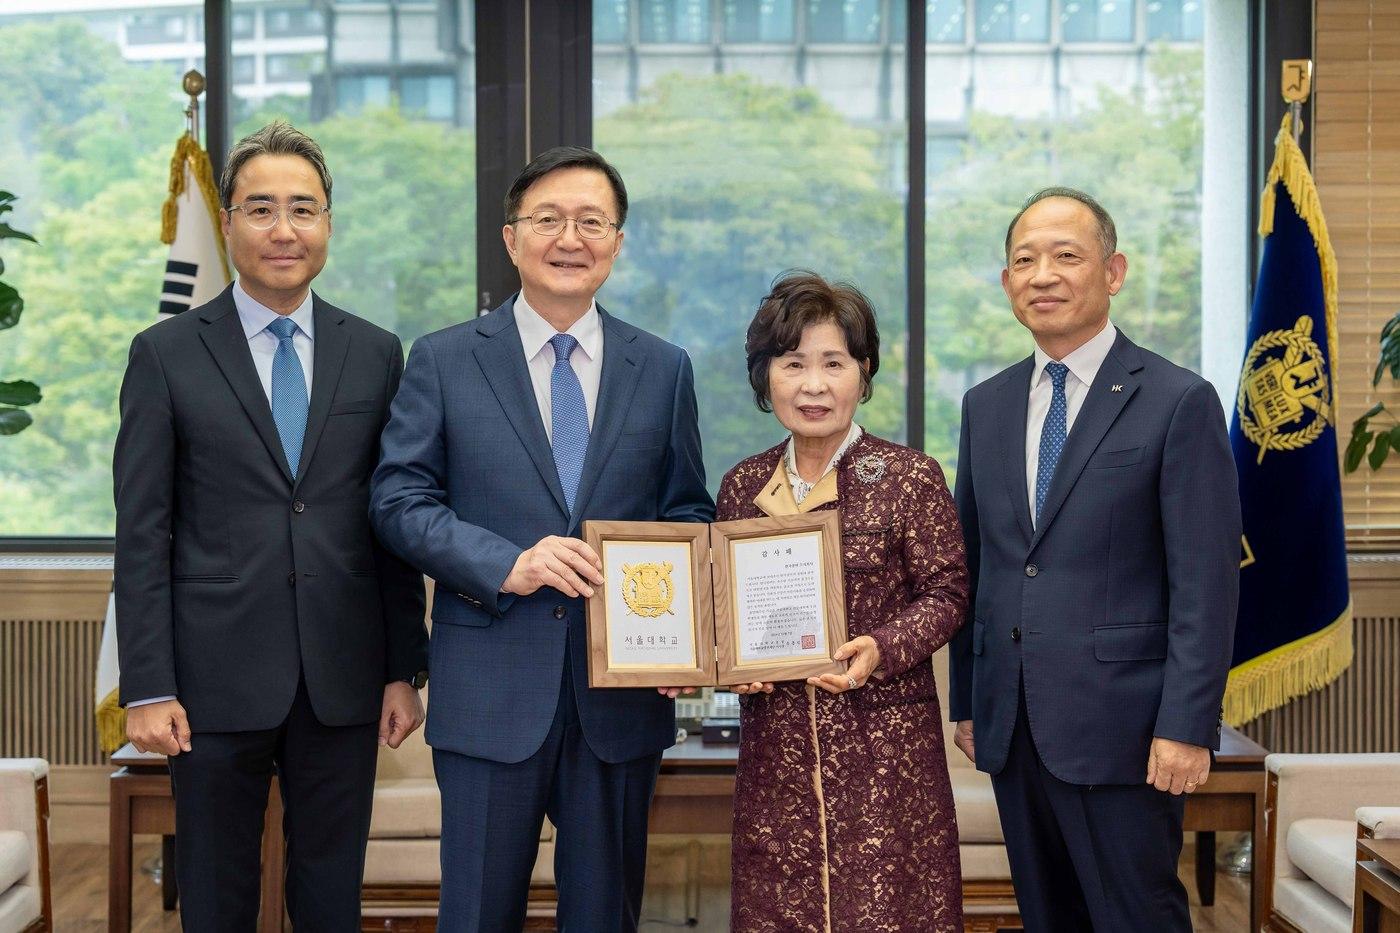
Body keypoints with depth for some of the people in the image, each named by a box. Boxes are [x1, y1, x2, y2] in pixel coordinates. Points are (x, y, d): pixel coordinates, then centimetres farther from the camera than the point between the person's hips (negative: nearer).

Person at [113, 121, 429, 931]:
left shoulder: (376, 353, 6)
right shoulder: (167, 355, 0)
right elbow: (142, 534, -2)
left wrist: (405, 671, 4)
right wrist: (148, 688, -8)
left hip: (344, 681, 2)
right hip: (217, 677, -2)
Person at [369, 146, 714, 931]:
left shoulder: (664, 369, 8)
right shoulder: (444, 362, 2)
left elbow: (688, 513, 11)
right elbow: (399, 501, -2)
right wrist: (507, 565, -18)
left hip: (622, 691, 2)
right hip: (490, 693, -2)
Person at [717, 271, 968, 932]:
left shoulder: (910, 478, -4)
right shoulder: (742, 487, 8)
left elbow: (945, 594, -3)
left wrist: (883, 648, -19)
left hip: (884, 741, -3)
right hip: (775, 748, 4)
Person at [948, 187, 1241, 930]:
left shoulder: (1180, 402, -6)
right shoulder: (986, 405, 11)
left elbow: (1205, 583, -10)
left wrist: (1187, 727, -14)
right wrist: (965, 701, 11)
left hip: (1120, 727, -5)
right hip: (1012, 728, 6)